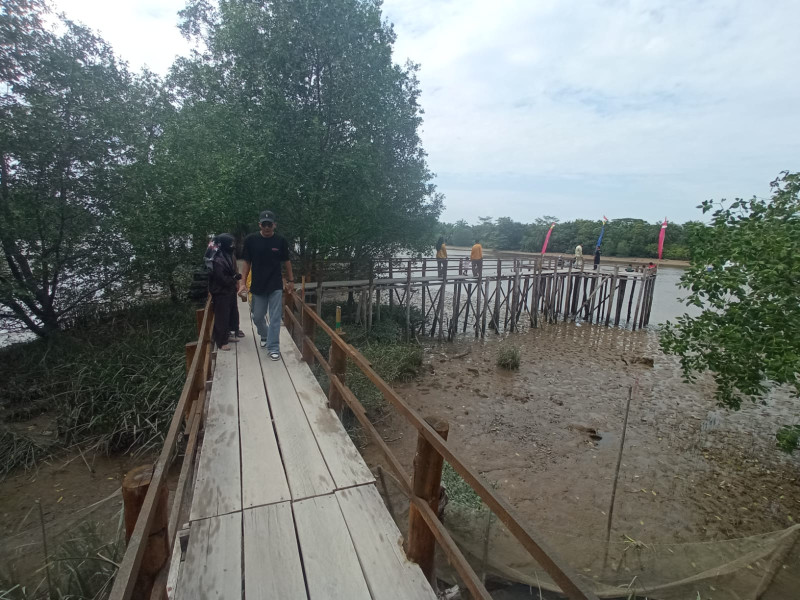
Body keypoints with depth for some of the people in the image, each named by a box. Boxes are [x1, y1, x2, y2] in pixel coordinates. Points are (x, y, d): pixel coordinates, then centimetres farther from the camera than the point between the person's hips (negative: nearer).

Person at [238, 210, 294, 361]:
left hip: (276, 286, -1)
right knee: (257, 317, 12)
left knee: (275, 318, -1)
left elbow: (286, 262, 6)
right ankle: (264, 336, 42)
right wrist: (243, 283, -3)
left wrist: (290, 280, 7)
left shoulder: (280, 241, -5)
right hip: (257, 286, 1)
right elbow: (247, 263, 1)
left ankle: (273, 348, 8)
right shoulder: (250, 240, -5)